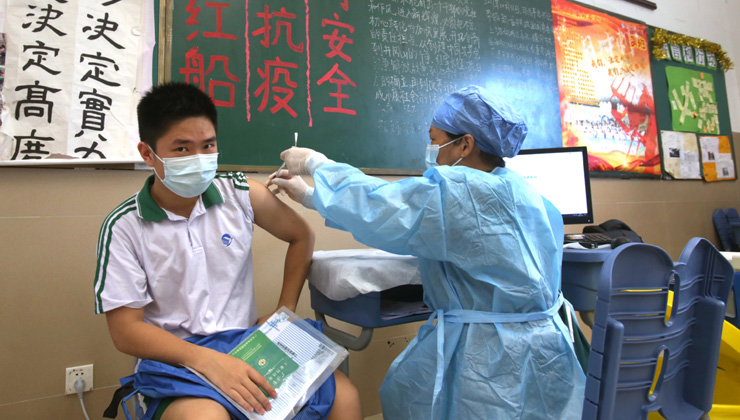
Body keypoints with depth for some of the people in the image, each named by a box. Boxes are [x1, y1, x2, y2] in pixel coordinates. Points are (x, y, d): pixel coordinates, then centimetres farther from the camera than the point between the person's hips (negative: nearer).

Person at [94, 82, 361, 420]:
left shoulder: (240, 194, -2)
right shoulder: (124, 227, -6)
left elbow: (301, 237, 11)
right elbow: (126, 330, -7)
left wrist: (284, 313, 5)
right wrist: (205, 360, -24)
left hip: (247, 340, 3)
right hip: (176, 356, -2)